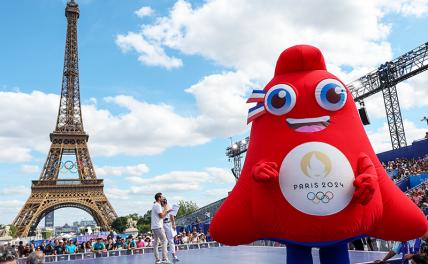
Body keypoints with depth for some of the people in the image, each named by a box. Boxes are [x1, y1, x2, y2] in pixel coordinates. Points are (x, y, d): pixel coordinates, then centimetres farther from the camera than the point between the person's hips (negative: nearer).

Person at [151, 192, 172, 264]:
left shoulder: (155, 205, 20)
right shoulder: (157, 205, -12)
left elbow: (162, 216, 21)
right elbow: (161, 216, -14)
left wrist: (167, 211, 14)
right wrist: (165, 209, -1)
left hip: (154, 227, 10)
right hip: (158, 226, -10)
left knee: (155, 242, 7)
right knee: (164, 241, -8)